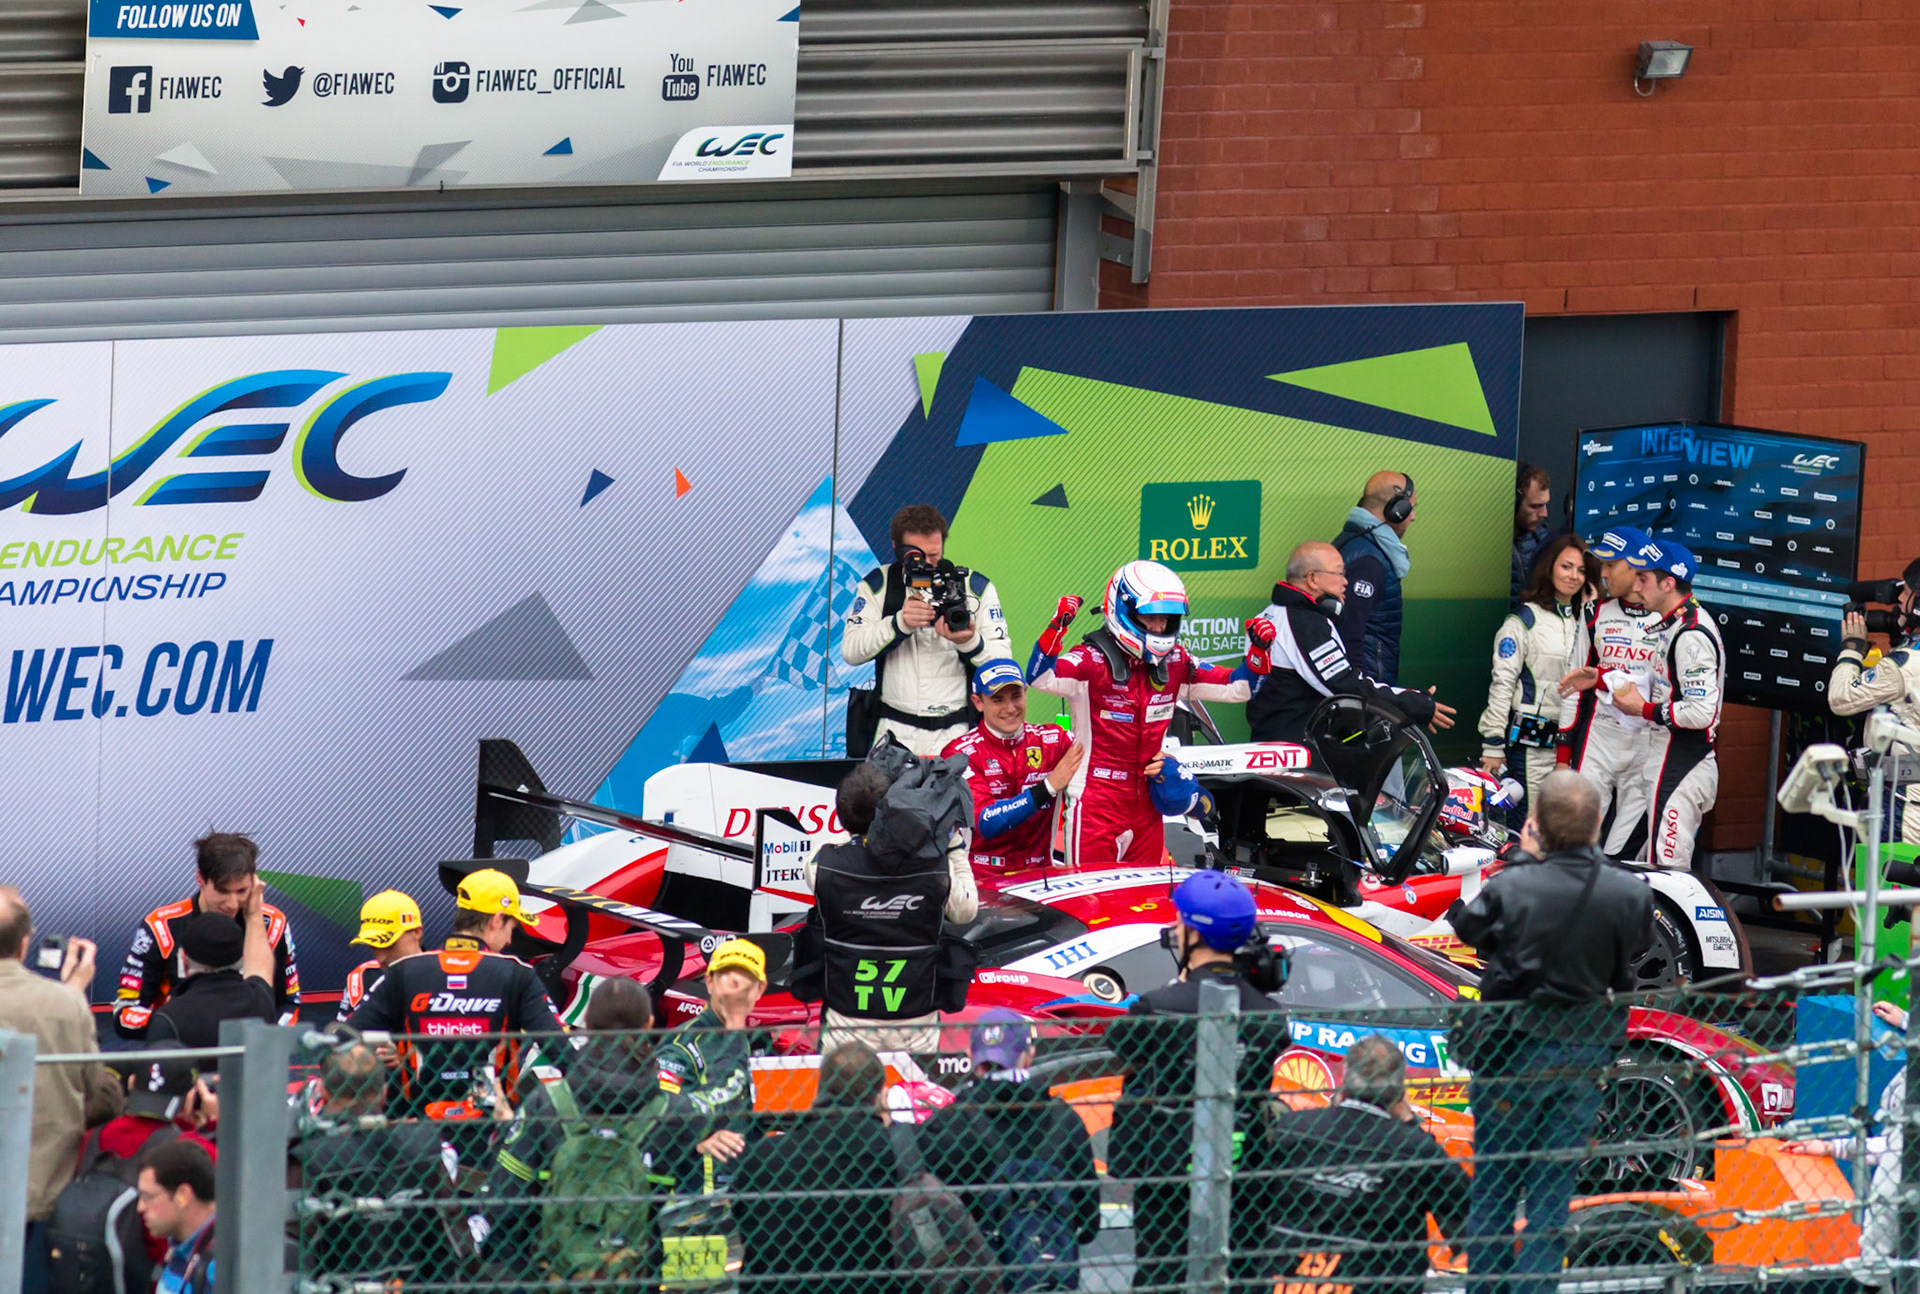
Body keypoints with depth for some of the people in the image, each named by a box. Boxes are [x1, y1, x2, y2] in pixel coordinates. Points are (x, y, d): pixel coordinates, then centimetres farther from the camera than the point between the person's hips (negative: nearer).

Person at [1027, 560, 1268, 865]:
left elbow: (1237, 688, 10)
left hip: (1147, 806, 6)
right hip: (1097, 804, -6)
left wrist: (1258, 651, -8)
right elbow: (1042, 679, -30)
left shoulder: (1174, 663, 6)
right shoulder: (1093, 659, -13)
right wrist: (1056, 628, -42)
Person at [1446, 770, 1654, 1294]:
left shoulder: (1512, 887, -20)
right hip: (1583, 1056, 2)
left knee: (1493, 1187, 10)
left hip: (1512, 1053, -2)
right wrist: (1592, 859, 13)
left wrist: (1522, 859, 8)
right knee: (1552, 1192, 9)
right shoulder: (1629, 893, -12)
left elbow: (1469, 925, 0)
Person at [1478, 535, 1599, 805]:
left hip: (1569, 740, 6)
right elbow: (1502, 683, -8)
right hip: (1530, 742, -6)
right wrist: (1493, 746, -13)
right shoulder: (1525, 619, -4)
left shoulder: (1583, 620, 15)